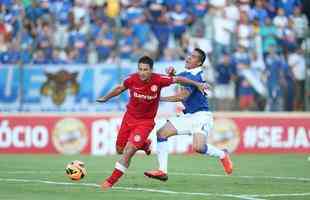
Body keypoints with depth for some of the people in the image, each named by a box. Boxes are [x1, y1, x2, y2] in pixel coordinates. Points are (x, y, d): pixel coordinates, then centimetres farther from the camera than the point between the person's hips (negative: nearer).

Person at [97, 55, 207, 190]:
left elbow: (178, 79, -6)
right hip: (129, 117, 4)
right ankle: (144, 144, 42)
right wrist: (105, 98, 18)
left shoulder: (158, 80, -21)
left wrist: (197, 84, -3)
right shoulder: (132, 79, -15)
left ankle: (111, 180, -5)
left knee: (129, 150, -17)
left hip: (146, 121, -4)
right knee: (120, 150, 13)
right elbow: (120, 88, 6)